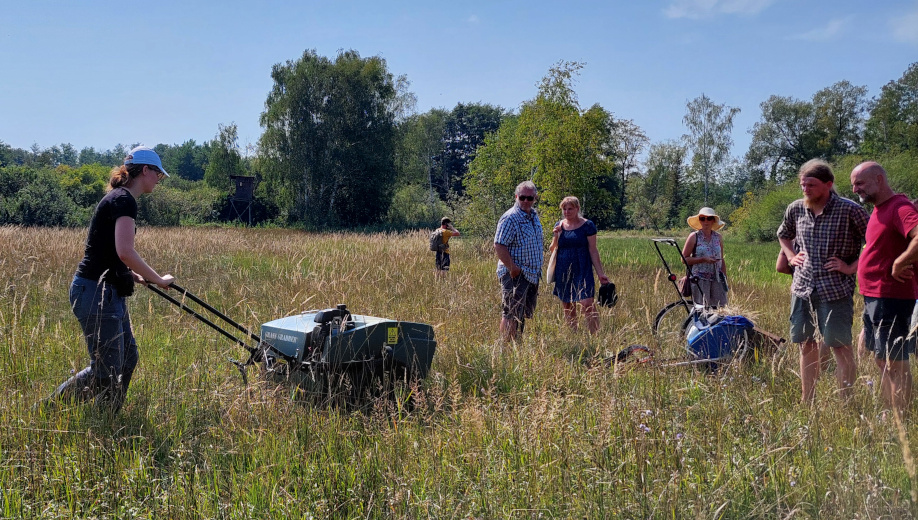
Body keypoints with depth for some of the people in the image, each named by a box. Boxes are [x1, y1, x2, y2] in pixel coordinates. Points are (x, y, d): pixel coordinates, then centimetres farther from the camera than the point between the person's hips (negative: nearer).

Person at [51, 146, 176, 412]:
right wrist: (158, 280, -15)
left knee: (127, 358, 13)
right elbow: (125, 252, -25)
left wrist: (135, 276, 16)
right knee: (106, 371, -6)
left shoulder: (118, 199, 16)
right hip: (96, 293, -11)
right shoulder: (124, 200, -14)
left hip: (108, 292, 11)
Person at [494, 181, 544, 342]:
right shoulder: (510, 218, -16)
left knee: (524, 314, 16)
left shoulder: (534, 215, 12)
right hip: (515, 274, -9)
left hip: (532, 273, 9)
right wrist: (512, 268, -23)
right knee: (511, 314, -8)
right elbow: (499, 246, -21)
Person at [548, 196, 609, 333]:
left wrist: (600, 273, -7)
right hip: (563, 273, 4)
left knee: (587, 304, -16)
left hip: (582, 271, -4)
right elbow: (552, 250, 10)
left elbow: (593, 251, -3)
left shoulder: (587, 225, -2)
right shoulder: (559, 225, 10)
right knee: (567, 308, 8)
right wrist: (556, 236, -8)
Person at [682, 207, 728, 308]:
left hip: (716, 279, 3)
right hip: (700, 279, -3)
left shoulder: (718, 237, 11)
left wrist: (725, 279, 12)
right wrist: (703, 259, -14)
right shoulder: (694, 237, -1)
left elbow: (721, 260, 16)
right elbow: (684, 259, -4)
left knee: (715, 307, -2)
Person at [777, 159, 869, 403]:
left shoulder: (849, 210, -11)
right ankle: (807, 401, 21)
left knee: (840, 346, -2)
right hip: (802, 288, 5)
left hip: (835, 289, -5)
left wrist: (852, 267, -12)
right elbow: (783, 235, 26)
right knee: (806, 345, 11)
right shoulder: (795, 209, 6)